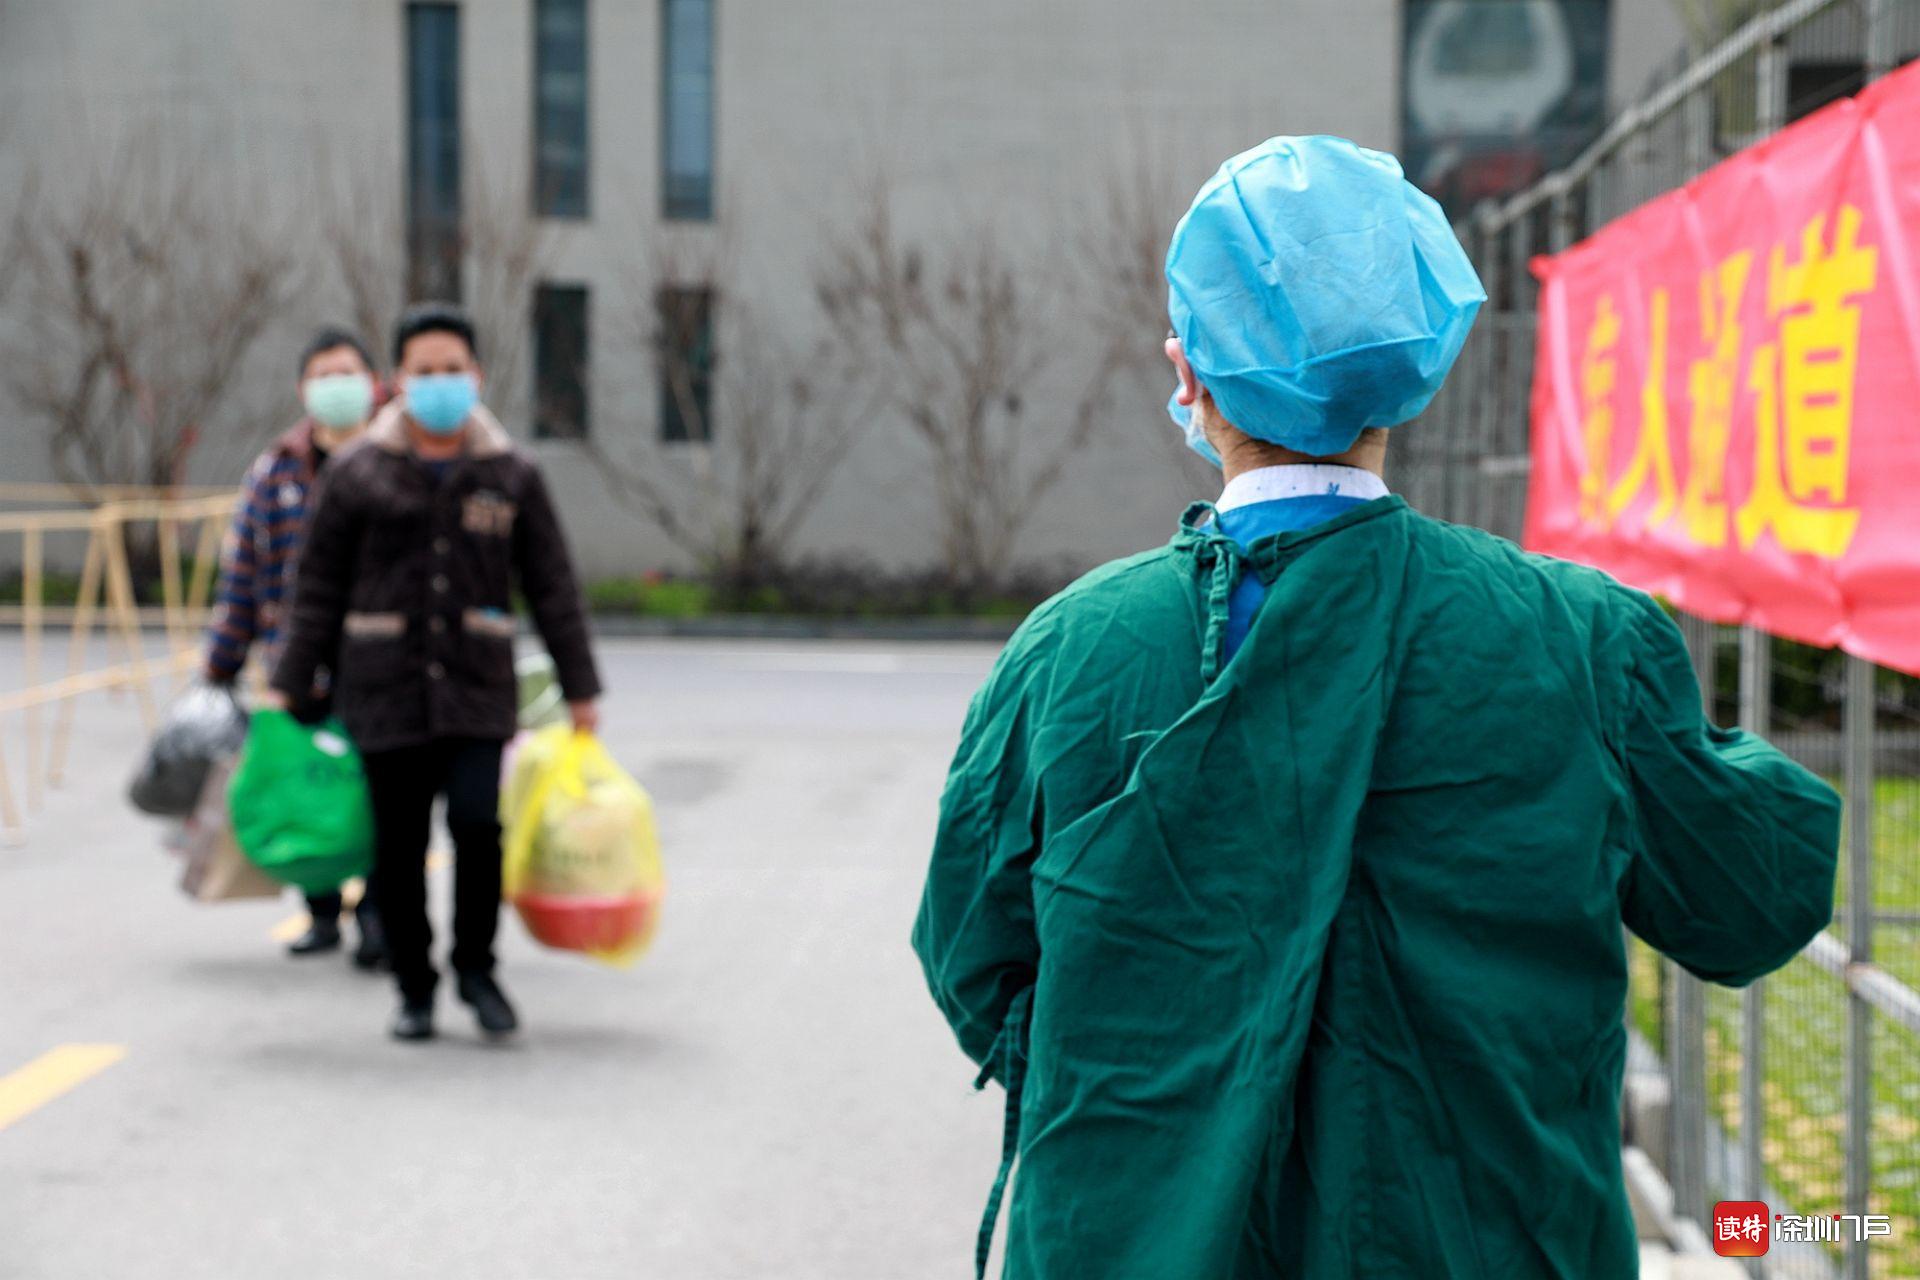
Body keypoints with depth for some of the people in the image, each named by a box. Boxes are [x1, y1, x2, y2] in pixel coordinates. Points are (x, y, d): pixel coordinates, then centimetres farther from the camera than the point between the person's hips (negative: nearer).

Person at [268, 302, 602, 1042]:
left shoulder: (511, 476, 7)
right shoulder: (358, 474, 4)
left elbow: (552, 587, 10)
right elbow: (319, 591, 7)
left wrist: (580, 688, 8)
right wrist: (289, 688, 3)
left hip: (477, 684, 0)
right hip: (384, 686, 0)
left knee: (477, 822, -15)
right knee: (400, 843, 3)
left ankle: (476, 967, 7)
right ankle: (414, 989, 18)